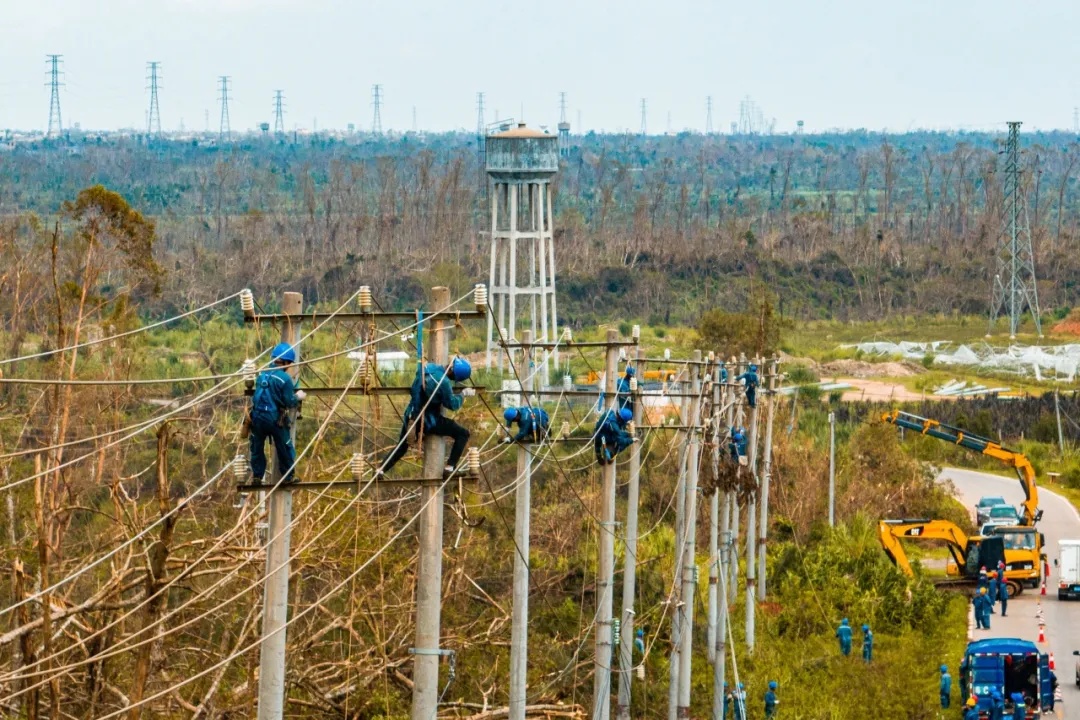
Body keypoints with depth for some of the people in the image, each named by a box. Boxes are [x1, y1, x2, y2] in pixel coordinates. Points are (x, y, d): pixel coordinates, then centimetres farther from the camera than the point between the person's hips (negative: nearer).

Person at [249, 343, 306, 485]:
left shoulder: (262, 375, 2)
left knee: (257, 447, 17)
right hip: (276, 418, -4)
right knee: (284, 448, 13)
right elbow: (289, 402, -13)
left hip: (257, 417, 4)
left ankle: (257, 476, 18)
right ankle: (288, 476, 22)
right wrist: (298, 397, 9)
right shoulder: (285, 378, -15)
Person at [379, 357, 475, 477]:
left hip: (411, 417, 7)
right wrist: (462, 395, 5)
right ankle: (450, 467, -5)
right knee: (463, 434, 2)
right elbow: (452, 404, -12)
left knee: (402, 446, 26)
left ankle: (380, 470, 16)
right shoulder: (443, 381, -22)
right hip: (428, 421, -7)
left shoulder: (426, 368, 0)